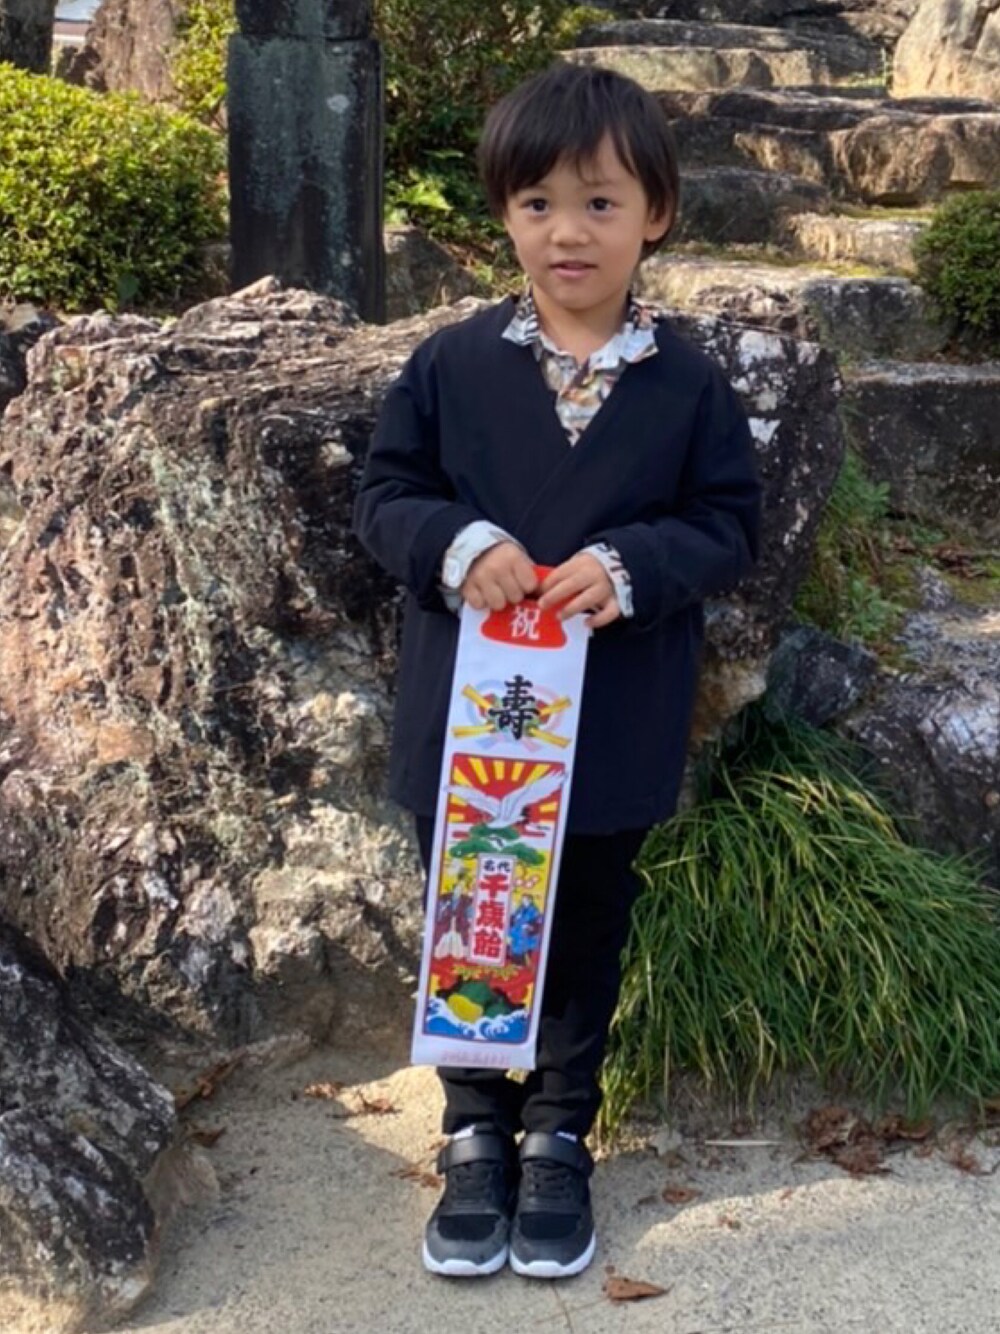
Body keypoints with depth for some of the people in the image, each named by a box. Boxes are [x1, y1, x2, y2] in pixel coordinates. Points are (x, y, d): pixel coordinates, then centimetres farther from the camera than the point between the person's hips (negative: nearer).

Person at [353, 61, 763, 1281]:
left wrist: (630, 566, -22)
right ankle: (473, 1133, 34)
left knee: (584, 939, 15)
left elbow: (728, 525, -3)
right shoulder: (451, 364, -5)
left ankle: (559, 1136, 36)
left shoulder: (688, 385, -5)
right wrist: (456, 543, -22)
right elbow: (383, 496, -1)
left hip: (612, 733, 0)